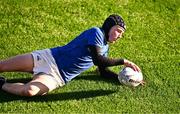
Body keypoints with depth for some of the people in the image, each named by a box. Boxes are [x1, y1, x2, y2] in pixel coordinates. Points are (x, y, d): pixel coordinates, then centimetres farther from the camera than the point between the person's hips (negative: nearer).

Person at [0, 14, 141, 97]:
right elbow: (97, 60, -20)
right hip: (48, 57, -4)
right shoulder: (96, 32, -9)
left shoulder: (105, 48, 14)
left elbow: (103, 71, 22)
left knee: (29, 91, -25)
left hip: (56, 77, 4)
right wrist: (124, 61, -16)